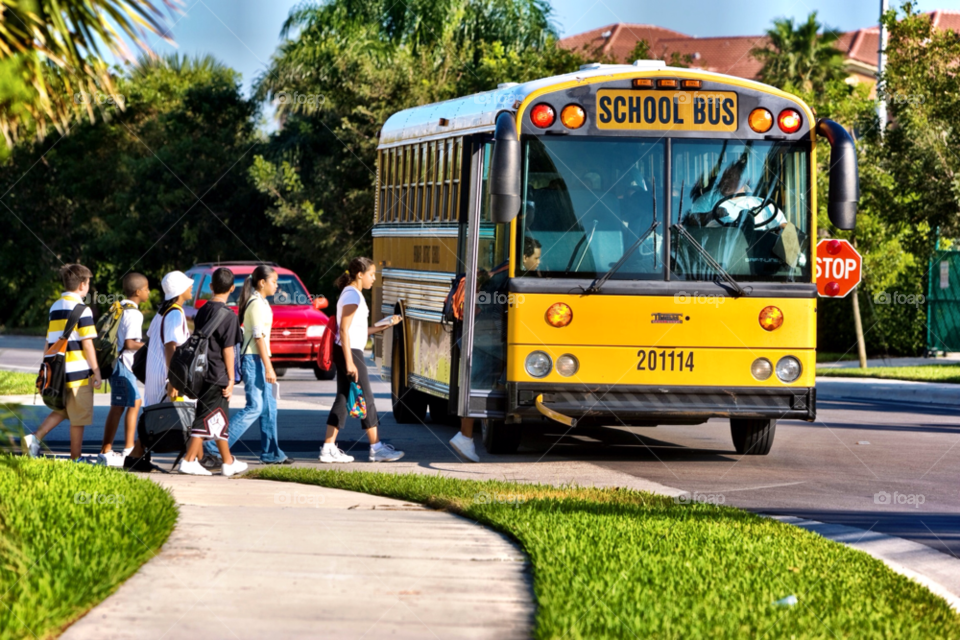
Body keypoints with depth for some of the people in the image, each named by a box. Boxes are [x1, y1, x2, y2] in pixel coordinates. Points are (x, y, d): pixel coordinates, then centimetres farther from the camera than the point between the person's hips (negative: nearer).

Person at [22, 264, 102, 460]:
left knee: (61, 411, 19)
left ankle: (35, 438, 0)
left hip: (57, 370, 7)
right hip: (78, 371, -7)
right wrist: (96, 372, -8)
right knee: (78, 419, 3)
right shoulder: (81, 309, -11)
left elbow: (50, 341, 13)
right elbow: (87, 344, -13)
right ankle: (75, 459, 8)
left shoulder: (55, 307, 11)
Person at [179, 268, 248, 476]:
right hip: (218, 374, -8)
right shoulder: (228, 316, -11)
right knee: (208, 418, -4)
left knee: (221, 419, 15)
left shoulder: (202, 311, 10)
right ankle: (189, 460, -9)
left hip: (202, 371, 8)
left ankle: (228, 462, 21)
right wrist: (231, 379, -9)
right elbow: (228, 350, -13)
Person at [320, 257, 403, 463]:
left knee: (342, 400, 7)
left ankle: (329, 448, 5)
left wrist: (384, 326, 15)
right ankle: (376, 448, 3)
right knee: (366, 399, -3)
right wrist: (349, 362, -22)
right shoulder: (353, 295, -13)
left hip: (349, 353, 10)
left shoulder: (353, 294, 17)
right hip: (350, 352, -10)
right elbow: (344, 329, -19)